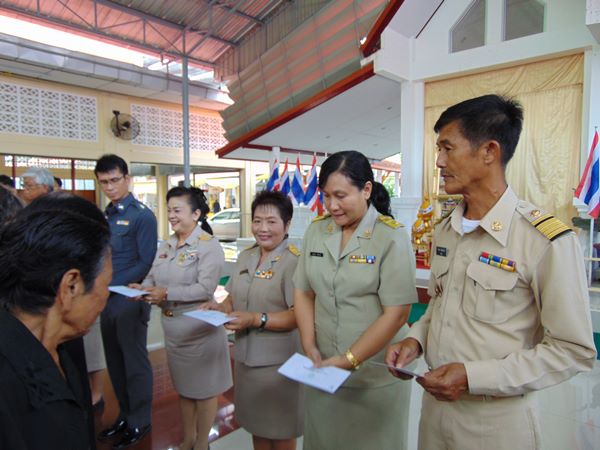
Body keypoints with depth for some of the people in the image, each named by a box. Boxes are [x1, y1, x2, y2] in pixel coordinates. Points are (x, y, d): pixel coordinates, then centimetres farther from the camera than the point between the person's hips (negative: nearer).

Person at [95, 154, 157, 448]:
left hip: (130, 300, -7)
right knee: (115, 362, 17)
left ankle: (140, 422, 24)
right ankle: (125, 415, 35)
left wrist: (109, 284, -19)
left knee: (135, 363, 7)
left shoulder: (142, 215, -11)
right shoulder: (105, 215, 11)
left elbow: (146, 262, -15)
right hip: (107, 300, 7)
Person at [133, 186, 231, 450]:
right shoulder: (166, 246, 8)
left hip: (200, 328, -7)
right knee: (183, 385, 21)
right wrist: (142, 288, -12)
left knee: (203, 387, 10)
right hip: (173, 328, 7)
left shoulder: (209, 246, -14)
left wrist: (167, 293, -25)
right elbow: (153, 277, 9)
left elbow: (205, 288, -22)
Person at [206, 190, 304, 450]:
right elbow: (234, 298, 13)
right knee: (256, 424, 24)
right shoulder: (245, 257, 6)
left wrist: (258, 320, -29)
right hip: (246, 356, 7)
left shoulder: (294, 261, -18)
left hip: (278, 360, -6)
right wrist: (219, 308, -7)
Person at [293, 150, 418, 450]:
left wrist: (348, 361, -17)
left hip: (376, 379, -4)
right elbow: (303, 292, 6)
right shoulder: (316, 231, 1)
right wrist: (310, 348, -4)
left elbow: (396, 313, -17)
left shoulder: (392, 237, -13)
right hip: (323, 372, 4)